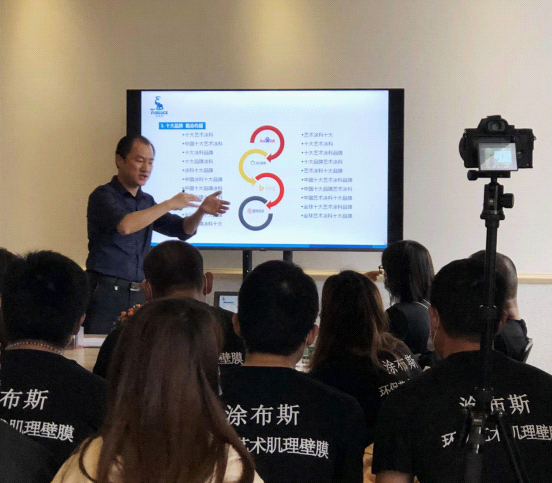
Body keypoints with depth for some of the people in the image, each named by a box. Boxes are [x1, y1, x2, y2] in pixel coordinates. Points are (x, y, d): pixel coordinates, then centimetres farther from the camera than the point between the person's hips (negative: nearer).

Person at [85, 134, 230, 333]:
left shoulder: (147, 202, 15)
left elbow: (183, 230, 15)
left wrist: (201, 211, -6)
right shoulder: (103, 196, -5)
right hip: (106, 292, -6)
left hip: (139, 294, 6)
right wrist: (169, 204, -19)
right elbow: (124, 226, -23)